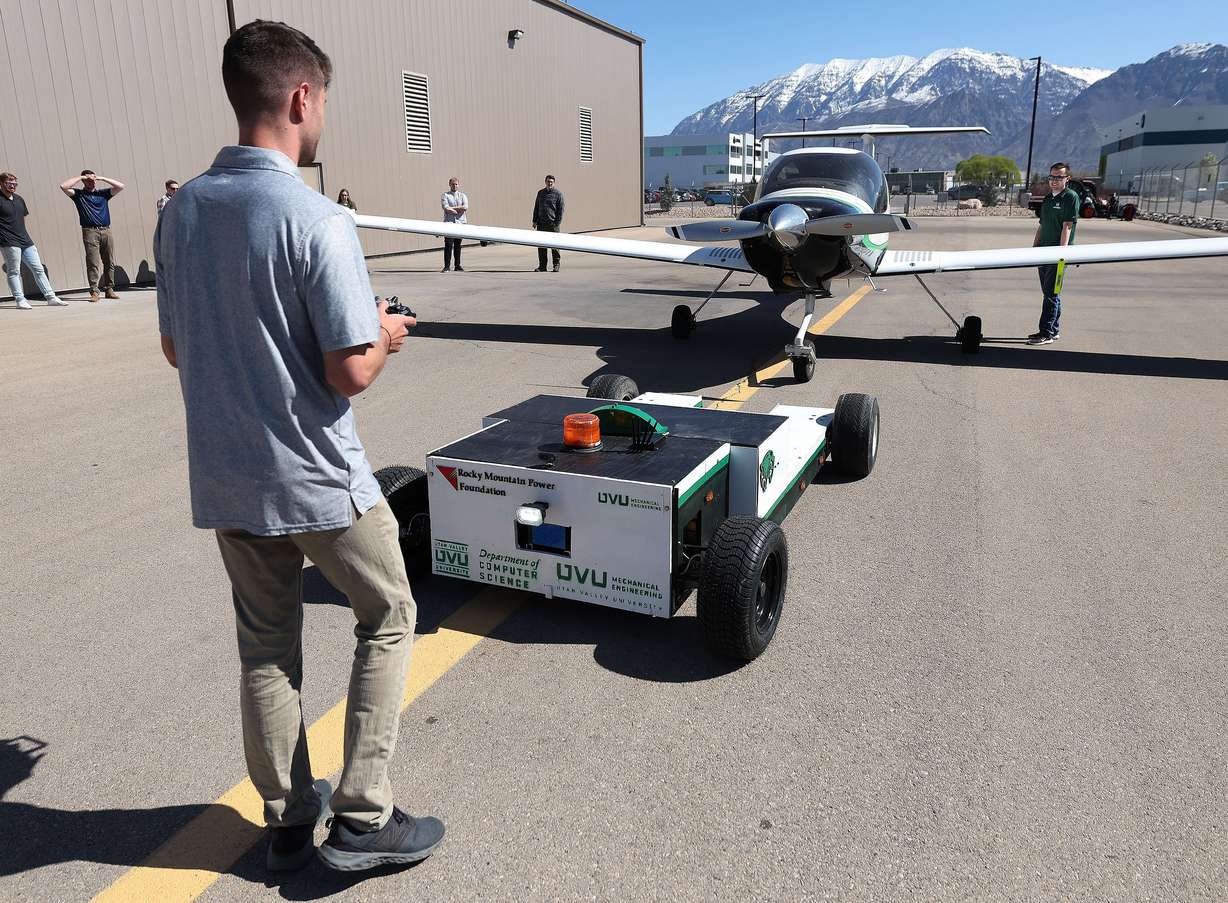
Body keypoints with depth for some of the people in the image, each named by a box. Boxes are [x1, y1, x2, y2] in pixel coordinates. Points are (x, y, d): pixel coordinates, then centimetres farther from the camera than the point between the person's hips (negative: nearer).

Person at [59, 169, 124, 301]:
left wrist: (102, 178, 6)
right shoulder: (78, 194, 10)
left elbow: (120, 186, 10)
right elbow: (63, 186, -5)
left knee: (110, 263, 3)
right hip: (90, 232, -3)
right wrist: (80, 177, 1)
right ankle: (94, 291, -9)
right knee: (93, 263, -9)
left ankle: (109, 289, 10)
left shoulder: (103, 193, 16)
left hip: (106, 231, 3)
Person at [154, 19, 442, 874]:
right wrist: (385, 336, 0)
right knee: (388, 618, 14)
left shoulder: (182, 211, 2)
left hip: (225, 480, 6)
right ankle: (363, 817, 16)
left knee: (266, 646, 18)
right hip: (318, 480, -6)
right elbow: (350, 373, -20)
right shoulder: (318, 221, -20)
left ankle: (288, 820, 32)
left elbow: (176, 348, 10)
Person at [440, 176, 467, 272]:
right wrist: (459, 210, -10)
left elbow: (465, 207, -5)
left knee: (458, 245, 7)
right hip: (449, 222, -3)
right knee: (448, 245, -8)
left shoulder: (463, 195, 13)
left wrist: (452, 208, -9)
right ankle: (446, 266, -7)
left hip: (460, 222, 3)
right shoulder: (445, 195, 6)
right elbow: (446, 208, -10)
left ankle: (458, 265, 13)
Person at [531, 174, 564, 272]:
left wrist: (557, 223, -10)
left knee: (554, 246, 0)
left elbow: (560, 210, -2)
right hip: (541, 224, 4)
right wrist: (535, 221, 10)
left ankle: (556, 265, 10)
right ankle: (542, 266, 10)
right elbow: (536, 207, 18)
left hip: (553, 224, -4)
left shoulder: (558, 194, 0)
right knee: (541, 245, 4)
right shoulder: (540, 193, 13)